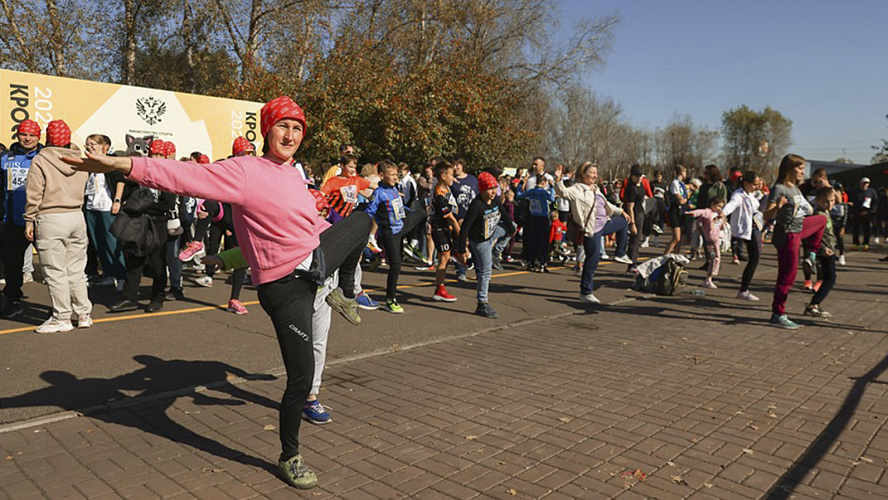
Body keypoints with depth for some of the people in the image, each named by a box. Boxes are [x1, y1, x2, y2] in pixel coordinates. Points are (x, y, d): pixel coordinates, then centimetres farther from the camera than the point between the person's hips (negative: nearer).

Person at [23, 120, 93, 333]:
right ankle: (83, 314, 17)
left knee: (55, 272, 1)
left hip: (50, 220, -5)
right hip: (77, 217, 5)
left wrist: (29, 220, -3)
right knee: (76, 270, 13)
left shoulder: (40, 161, -7)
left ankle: (61, 318, 6)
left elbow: (34, 195, -7)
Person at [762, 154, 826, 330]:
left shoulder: (795, 188, 8)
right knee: (788, 274, -5)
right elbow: (767, 216, -26)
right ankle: (777, 315, 3)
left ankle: (810, 255, 31)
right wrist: (777, 207, -45)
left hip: (799, 229, 9)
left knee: (822, 219, 31)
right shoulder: (779, 188, -19)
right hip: (787, 234, -9)